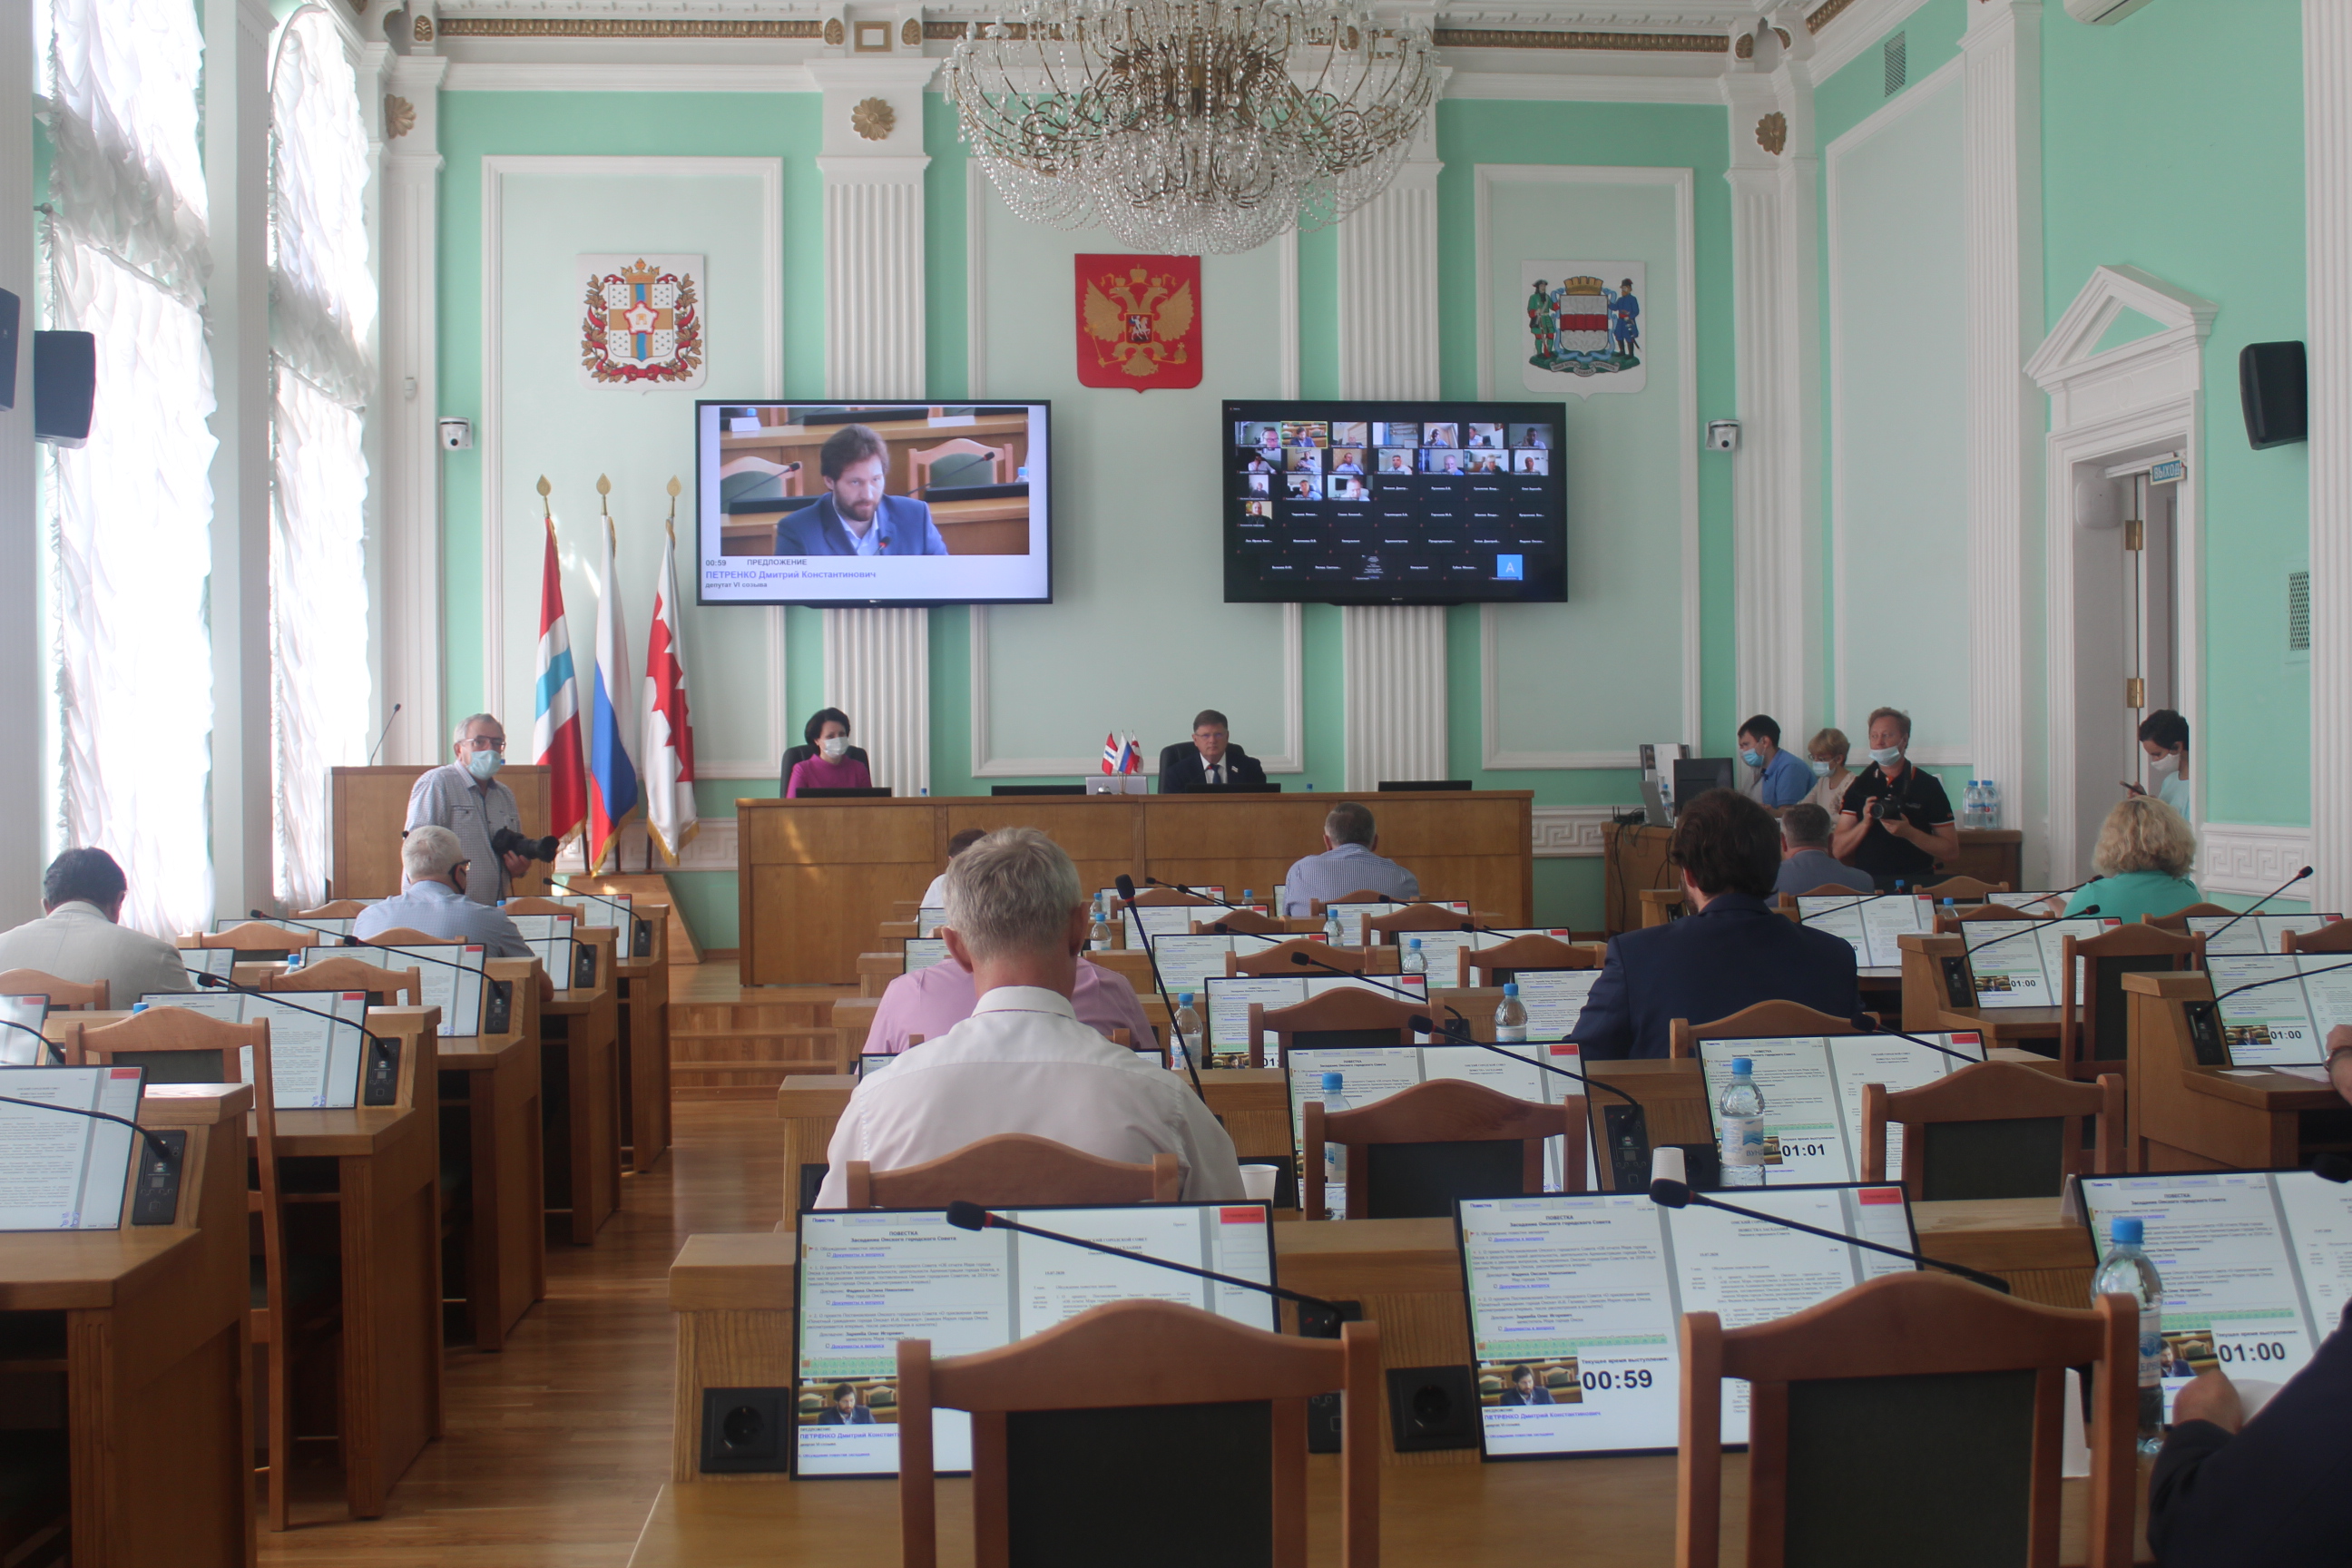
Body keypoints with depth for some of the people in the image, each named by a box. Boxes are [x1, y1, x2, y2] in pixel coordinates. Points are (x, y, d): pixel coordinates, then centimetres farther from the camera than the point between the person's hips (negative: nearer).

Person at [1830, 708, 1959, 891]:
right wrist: (1865, 823, -11)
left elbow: (1952, 851, 3)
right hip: (1866, 882, 2)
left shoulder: (1928, 786, 6)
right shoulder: (1859, 786, 11)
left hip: (1915, 882, -2)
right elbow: (1838, 850, 6)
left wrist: (1909, 832, -11)